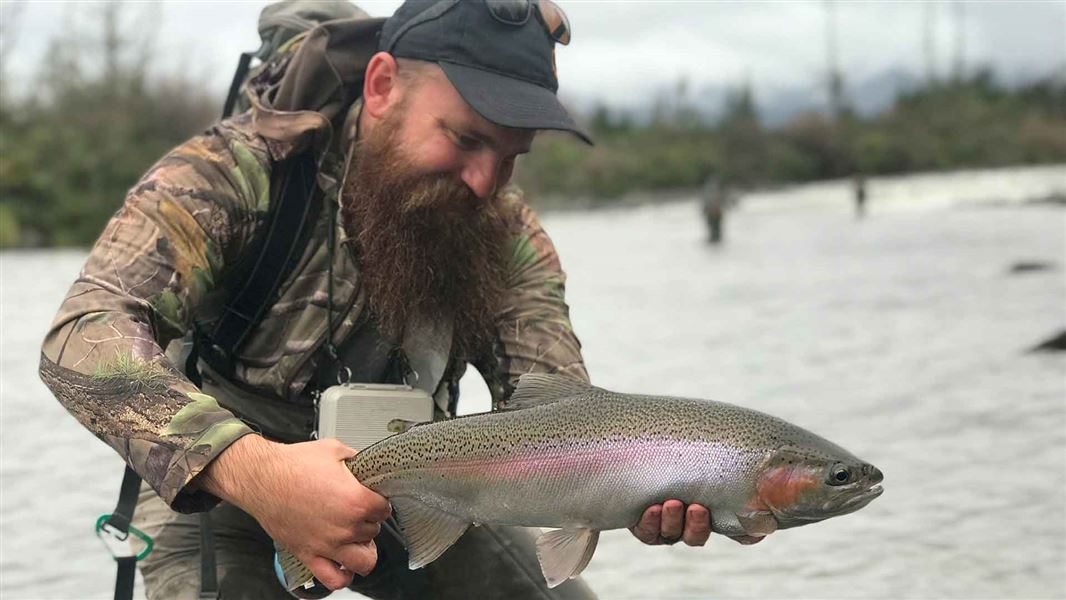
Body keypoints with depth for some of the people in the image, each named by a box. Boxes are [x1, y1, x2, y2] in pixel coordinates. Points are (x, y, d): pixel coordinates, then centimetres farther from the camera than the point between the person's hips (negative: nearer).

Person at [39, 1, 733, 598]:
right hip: (215, 492, -4)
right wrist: (251, 470, -56)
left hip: (409, 497, 4)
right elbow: (85, 334, -39)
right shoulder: (241, 170, -25)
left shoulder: (507, 235, -10)